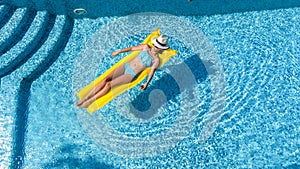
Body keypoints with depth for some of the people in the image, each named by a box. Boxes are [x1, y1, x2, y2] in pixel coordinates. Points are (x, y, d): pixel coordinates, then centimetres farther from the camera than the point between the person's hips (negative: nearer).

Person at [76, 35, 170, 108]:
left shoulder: (156, 60, 0)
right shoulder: (146, 47, 12)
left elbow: (152, 71, -9)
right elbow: (132, 48, 20)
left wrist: (147, 83, -24)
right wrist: (118, 52, 27)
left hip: (131, 74, -4)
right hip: (125, 66, 4)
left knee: (109, 84, -19)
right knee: (106, 79, -15)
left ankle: (89, 101, -11)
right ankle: (85, 98, -13)